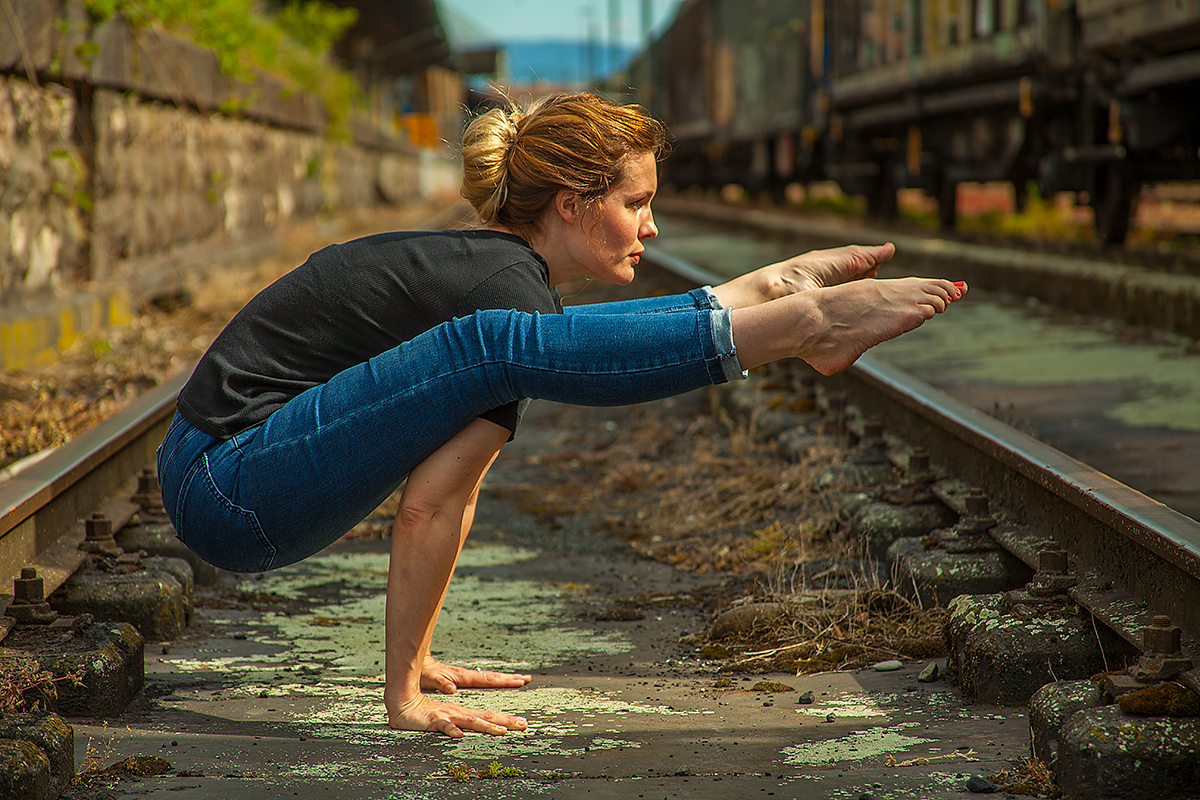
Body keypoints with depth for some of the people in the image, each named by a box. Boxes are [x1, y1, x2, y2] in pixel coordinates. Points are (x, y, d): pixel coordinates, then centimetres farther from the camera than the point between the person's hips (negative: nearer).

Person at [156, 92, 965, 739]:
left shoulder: (485, 264, 13)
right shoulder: (506, 286, -15)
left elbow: (437, 491, 17)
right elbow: (430, 507, -18)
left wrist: (417, 659, 17)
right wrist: (404, 693, -13)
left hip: (224, 470, 10)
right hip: (232, 494, -10)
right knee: (502, 351, -27)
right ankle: (799, 321, -23)